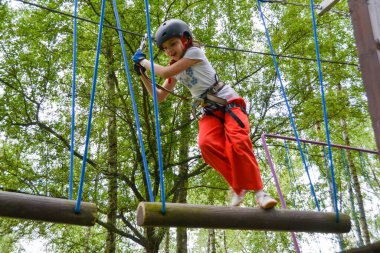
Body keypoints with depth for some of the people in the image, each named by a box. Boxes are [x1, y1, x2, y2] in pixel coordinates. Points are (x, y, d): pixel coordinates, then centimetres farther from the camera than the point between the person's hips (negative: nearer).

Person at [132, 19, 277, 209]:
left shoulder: (194, 52, -7)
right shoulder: (176, 70, 14)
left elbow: (166, 72, -16)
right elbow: (159, 96, 18)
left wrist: (143, 60, -2)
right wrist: (142, 74, 11)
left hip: (230, 103, -5)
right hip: (211, 112, 5)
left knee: (238, 142, -30)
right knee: (206, 144, -27)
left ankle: (259, 191, -21)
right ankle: (237, 185, -15)